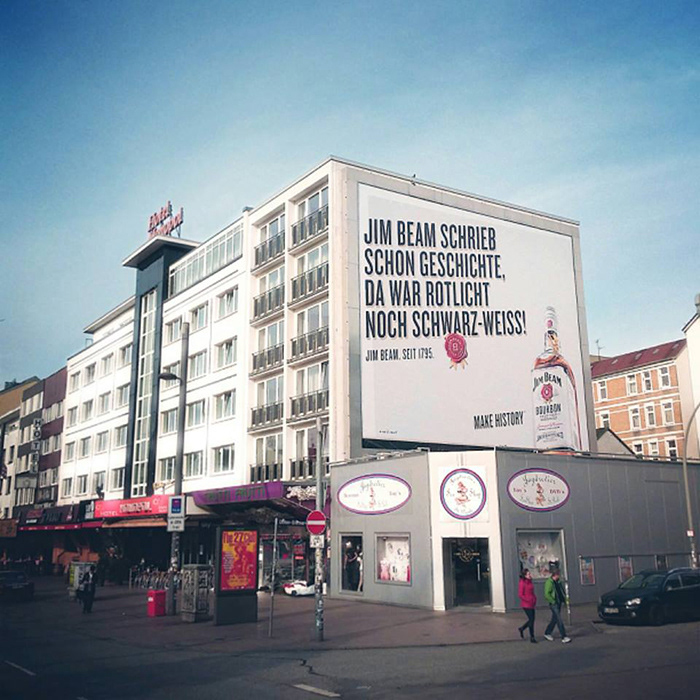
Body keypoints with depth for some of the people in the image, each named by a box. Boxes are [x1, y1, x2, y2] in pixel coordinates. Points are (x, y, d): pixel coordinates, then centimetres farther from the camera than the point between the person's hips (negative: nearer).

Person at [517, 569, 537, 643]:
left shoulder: (530, 581, 9)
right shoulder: (522, 583, -16)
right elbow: (520, 595, -16)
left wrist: (534, 598, 6)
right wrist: (529, 600, -17)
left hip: (532, 604, 8)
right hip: (526, 604, -8)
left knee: (532, 619, 12)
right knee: (531, 619, -4)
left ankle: (521, 629, 33)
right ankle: (532, 637, 9)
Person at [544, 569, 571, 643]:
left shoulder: (558, 582, 11)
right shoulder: (549, 582, -16)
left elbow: (561, 591, 24)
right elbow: (547, 594, -21)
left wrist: (564, 598, 10)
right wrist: (553, 602, -18)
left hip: (559, 603, 9)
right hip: (553, 604, -9)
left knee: (554, 619, 14)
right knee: (559, 620, -8)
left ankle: (547, 634, 27)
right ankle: (564, 637, -6)